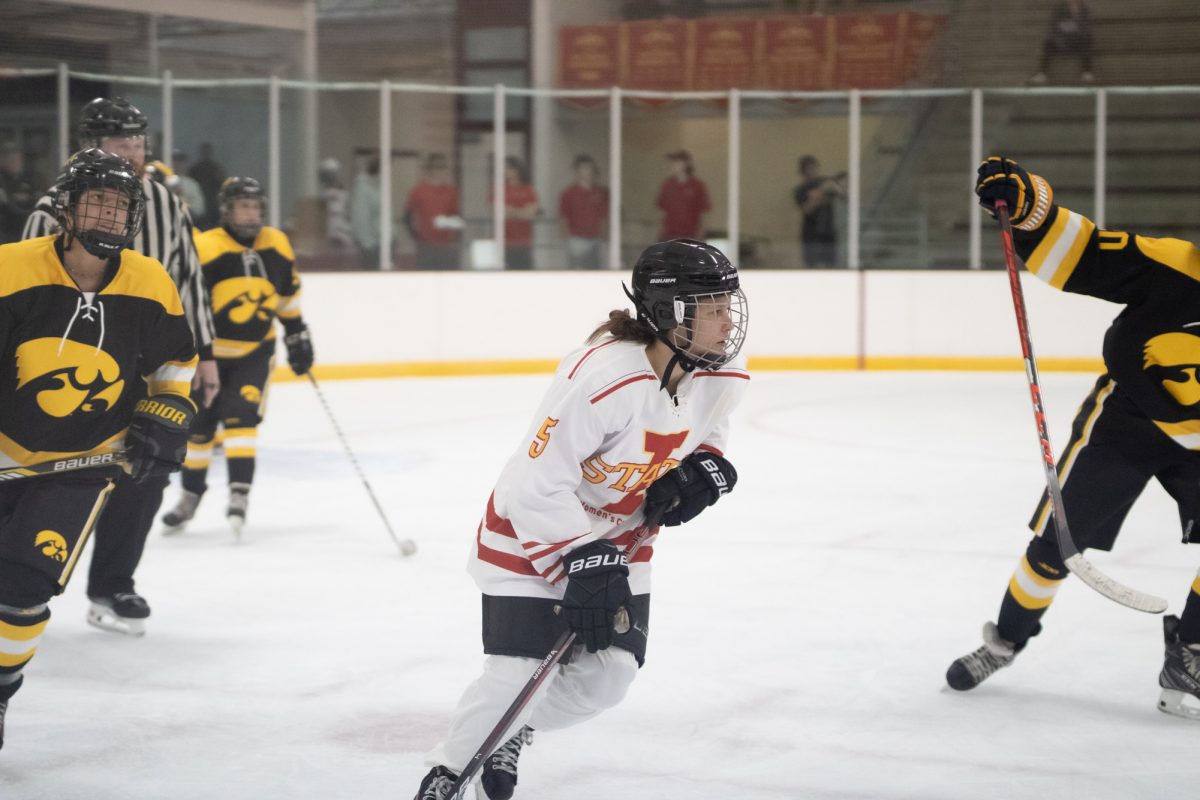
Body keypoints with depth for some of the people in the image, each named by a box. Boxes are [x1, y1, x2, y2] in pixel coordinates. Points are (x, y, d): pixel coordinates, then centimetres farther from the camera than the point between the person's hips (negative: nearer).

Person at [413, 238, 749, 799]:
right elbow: (540, 483, -31)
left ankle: (508, 737, 29)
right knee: (517, 677, -13)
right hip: (532, 528, -7)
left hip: (621, 537, 7)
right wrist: (580, 560, -30)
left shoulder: (723, 375, -12)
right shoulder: (601, 376, -35)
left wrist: (705, 468, -9)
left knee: (607, 677, 3)